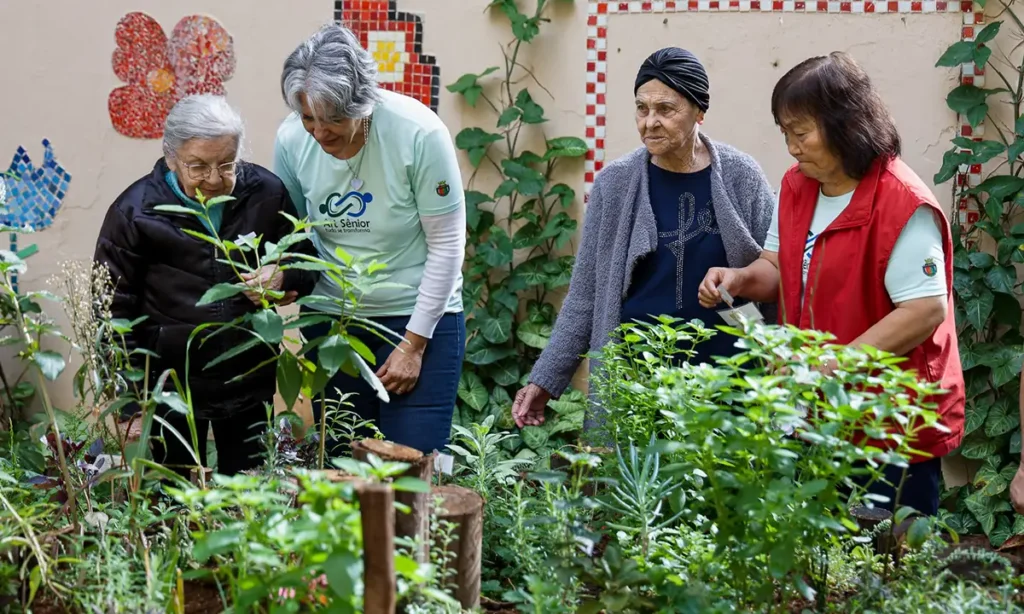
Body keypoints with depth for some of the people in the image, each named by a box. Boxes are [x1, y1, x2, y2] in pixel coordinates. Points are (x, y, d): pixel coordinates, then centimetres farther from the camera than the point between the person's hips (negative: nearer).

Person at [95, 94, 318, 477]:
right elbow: (114, 313, -6)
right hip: (171, 385, -2)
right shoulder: (135, 212, -10)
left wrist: (283, 277, -15)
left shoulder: (266, 194, -4)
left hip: (250, 383, 2)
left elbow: (308, 267, 9)